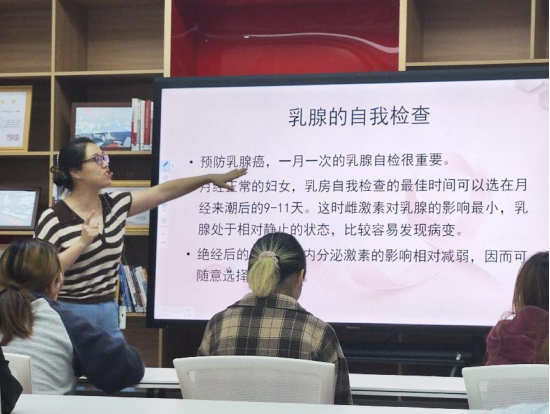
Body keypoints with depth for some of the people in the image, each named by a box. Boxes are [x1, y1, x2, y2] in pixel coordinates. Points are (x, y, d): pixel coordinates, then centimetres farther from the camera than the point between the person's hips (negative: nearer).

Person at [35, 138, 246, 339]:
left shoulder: (115, 206, 7)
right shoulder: (53, 219, -11)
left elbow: (162, 192, 10)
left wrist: (210, 178, 7)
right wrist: (82, 243, -22)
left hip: (108, 314, 6)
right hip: (68, 315, -6)